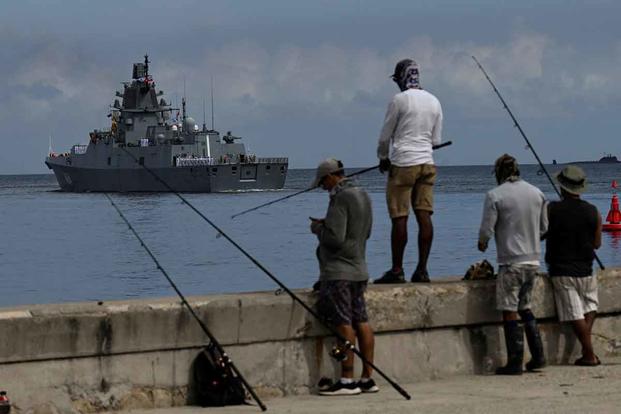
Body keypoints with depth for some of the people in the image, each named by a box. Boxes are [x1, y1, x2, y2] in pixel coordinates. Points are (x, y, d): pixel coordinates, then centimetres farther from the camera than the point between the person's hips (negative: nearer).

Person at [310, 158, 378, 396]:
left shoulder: (341, 199, -15)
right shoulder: (363, 196, 13)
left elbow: (334, 239, -21)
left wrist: (318, 228, -2)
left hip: (338, 272, -9)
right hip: (359, 270, 9)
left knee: (344, 324, -7)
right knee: (361, 322, 8)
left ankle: (347, 381, -7)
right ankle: (367, 379, 9)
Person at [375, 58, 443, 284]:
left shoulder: (399, 100, -8)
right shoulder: (434, 101, 11)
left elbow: (385, 136, -1)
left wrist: (383, 158, 15)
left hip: (403, 164, -6)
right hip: (427, 163, 6)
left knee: (399, 217, -4)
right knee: (424, 216, 3)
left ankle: (397, 270, -3)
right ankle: (422, 269, 2)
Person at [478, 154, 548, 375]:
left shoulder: (495, 196, -10)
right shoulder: (537, 193, 6)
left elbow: (486, 230, -10)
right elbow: (543, 228, 14)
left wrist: (482, 243, 11)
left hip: (510, 261, -6)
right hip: (533, 260, 6)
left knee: (510, 312, 0)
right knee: (524, 307, 19)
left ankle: (515, 363, 0)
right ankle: (538, 356, 15)